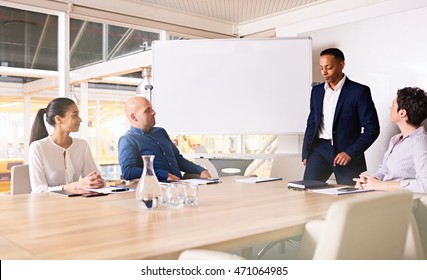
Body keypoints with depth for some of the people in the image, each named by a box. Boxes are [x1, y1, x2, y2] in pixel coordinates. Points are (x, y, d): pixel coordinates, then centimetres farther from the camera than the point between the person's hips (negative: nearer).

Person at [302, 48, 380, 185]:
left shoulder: (359, 91, -4)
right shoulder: (317, 90, 12)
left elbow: (372, 129, -7)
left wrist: (350, 153, -15)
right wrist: (305, 153, 10)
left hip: (346, 152, -3)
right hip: (320, 149, 4)